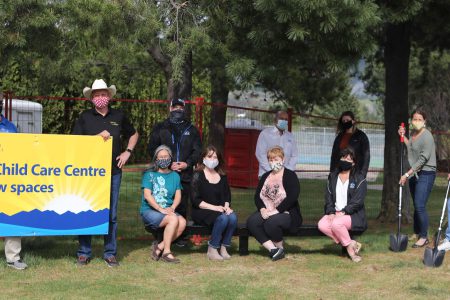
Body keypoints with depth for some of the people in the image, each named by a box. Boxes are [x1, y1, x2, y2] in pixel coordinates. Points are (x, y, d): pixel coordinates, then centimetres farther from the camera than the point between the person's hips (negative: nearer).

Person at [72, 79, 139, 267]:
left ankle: (110, 253, 12)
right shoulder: (85, 117, 4)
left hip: (113, 172, 2)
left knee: (111, 214, 5)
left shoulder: (118, 117, 10)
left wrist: (128, 152, 10)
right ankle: (84, 253, 9)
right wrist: (98, 137, -12)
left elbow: (133, 134, 25)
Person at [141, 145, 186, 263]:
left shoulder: (174, 176, 16)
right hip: (149, 211, -5)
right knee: (173, 219, -31)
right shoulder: (149, 174, 1)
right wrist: (161, 209, -20)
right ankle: (166, 252, -19)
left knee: (182, 222, -26)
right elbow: (147, 195, -9)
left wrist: (172, 208, -12)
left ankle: (159, 247, -13)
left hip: (168, 210, 5)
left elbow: (178, 195, 9)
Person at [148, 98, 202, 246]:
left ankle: (181, 236, 12)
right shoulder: (160, 128, 9)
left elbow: (197, 151, 11)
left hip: (185, 174, 2)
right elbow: (152, 149, 2)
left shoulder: (192, 130, 15)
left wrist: (187, 163, -7)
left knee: (182, 205, 4)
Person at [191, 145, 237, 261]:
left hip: (220, 210, 5)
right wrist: (214, 207, -18)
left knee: (233, 217, -28)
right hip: (201, 212, -5)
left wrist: (226, 206, -7)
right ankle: (212, 250, -22)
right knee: (222, 218, -34)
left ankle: (223, 247, -16)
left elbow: (227, 196, 16)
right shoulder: (198, 175, -2)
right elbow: (195, 200, -9)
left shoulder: (222, 176, 15)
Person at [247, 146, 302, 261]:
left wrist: (276, 211, -21)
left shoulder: (290, 176, -1)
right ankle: (273, 249, -23)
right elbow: (257, 196, 11)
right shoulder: (265, 176, 18)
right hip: (266, 212, 6)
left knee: (271, 222, -36)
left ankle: (280, 248, -8)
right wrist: (262, 209, -10)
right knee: (251, 222, -24)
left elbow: (292, 197, -15)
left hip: (286, 213, -6)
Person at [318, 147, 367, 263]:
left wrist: (343, 212, -19)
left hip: (353, 214, -5)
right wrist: (331, 212, -9)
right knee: (322, 225, -27)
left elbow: (357, 201, -9)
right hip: (335, 213, 5)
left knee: (336, 223, -35)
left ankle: (349, 245, -10)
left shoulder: (359, 179, 0)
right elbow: (328, 197, 9)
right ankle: (351, 244, -16)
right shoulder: (332, 177, 15)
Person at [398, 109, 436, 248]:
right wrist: (403, 136, 11)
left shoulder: (427, 136, -16)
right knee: (416, 206, 13)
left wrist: (407, 174, -19)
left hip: (426, 174, -8)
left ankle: (424, 237, -2)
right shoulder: (413, 133, 10)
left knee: (420, 206, -12)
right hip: (414, 173, 8)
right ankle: (417, 233, 24)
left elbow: (422, 159, -19)